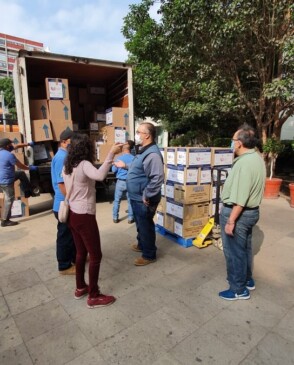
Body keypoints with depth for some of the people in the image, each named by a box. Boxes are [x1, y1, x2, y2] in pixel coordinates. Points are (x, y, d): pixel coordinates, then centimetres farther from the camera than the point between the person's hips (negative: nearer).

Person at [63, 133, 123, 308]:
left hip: (72, 214, 9)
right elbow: (100, 175, -40)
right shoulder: (84, 165, -20)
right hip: (85, 217, -9)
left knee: (81, 252, 21)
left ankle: (80, 288, 36)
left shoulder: (67, 166, 6)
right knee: (95, 256, 5)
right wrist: (111, 154, -38)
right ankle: (94, 296, 17)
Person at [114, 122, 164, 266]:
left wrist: (147, 196, -27)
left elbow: (157, 178, -33)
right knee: (140, 225, 25)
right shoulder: (143, 151, 11)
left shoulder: (152, 154, -25)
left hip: (143, 200, -10)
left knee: (146, 227, 6)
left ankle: (149, 255, 24)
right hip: (136, 198, 10)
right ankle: (141, 245, 46)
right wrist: (125, 166, 23)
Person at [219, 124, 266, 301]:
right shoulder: (257, 158, 6)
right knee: (245, 248, 23)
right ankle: (247, 280, 41)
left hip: (238, 212, -10)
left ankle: (239, 289, 23)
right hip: (252, 211, 10)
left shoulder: (244, 163, -26)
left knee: (234, 252, 6)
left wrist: (230, 221, -22)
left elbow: (239, 199, -27)